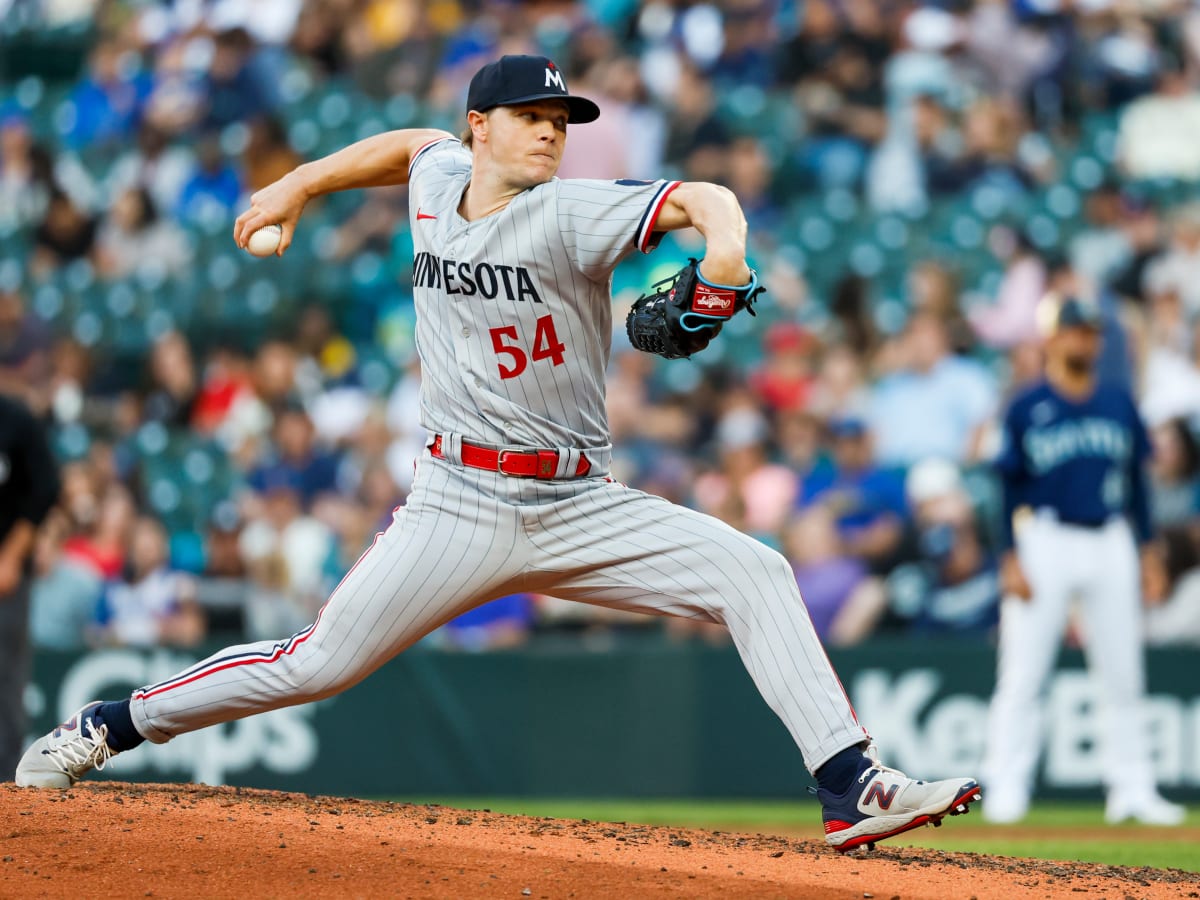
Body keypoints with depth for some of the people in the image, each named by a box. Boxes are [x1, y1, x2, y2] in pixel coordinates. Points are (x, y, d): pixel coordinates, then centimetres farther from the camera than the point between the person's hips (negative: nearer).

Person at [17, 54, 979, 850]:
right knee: (316, 664, -2)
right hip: (458, 507, 1)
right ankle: (104, 728, 15)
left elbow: (698, 197, -26)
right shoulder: (439, 178, 4)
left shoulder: (568, 216, -10)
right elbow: (410, 144, 29)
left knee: (753, 574, -19)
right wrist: (296, 187, 27)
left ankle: (851, 789, -22)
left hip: (581, 509, -1)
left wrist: (725, 239, -47)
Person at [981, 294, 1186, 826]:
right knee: (1022, 674, -6)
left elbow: (1136, 479, 14)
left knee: (1122, 675, 6)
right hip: (1046, 540, -4)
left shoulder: (1120, 405, 11)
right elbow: (1011, 488, -1)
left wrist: (1150, 550, 9)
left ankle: (1132, 788, 11)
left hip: (1111, 542, 4)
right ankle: (1006, 788, -2)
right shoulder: (1027, 408, -1)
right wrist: (1011, 558, -8)